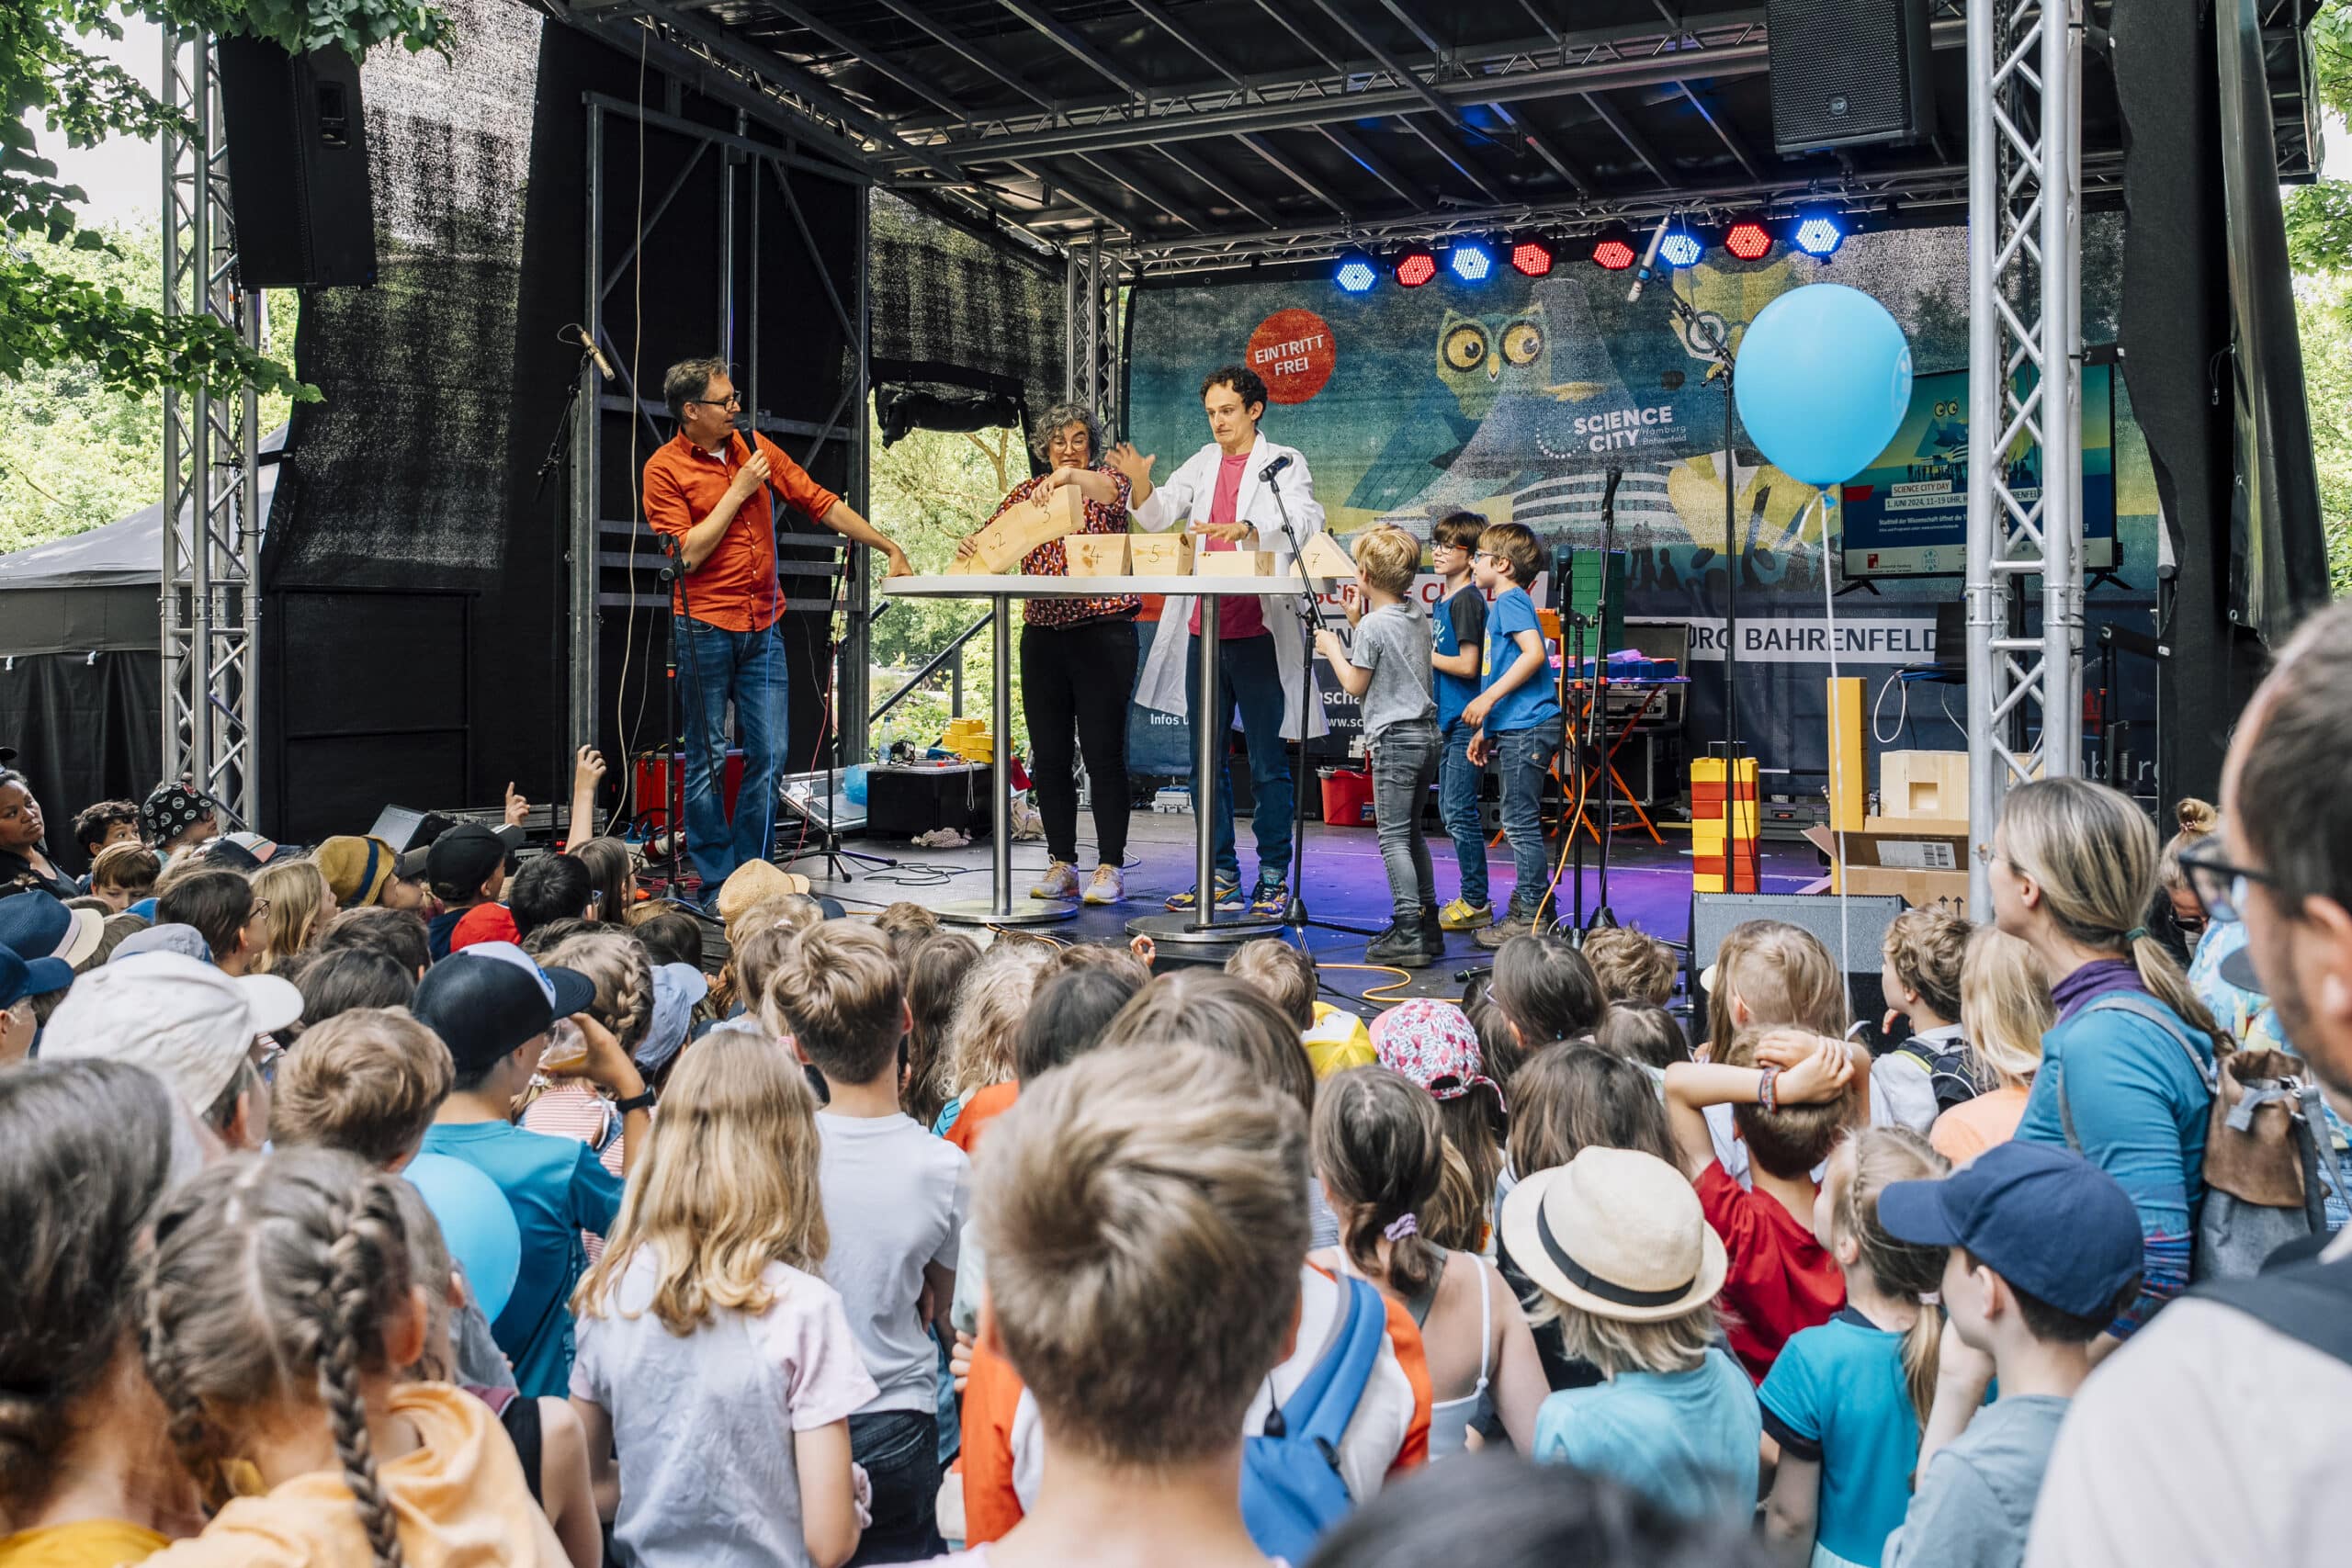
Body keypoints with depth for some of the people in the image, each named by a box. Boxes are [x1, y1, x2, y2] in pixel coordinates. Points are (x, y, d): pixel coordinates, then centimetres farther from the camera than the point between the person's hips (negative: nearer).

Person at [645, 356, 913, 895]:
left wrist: (889, 547, 8)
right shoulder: (664, 469, -5)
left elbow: (821, 502, 10)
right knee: (708, 758, 0)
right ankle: (716, 880, 9)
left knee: (770, 753, 2)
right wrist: (738, 491, -11)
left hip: (763, 627, 5)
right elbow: (688, 553, -13)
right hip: (704, 628, -4)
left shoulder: (754, 446, 9)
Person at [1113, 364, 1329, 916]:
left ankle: (1274, 877, 9)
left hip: (1257, 632, -5)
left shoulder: (1284, 463, 2)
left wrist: (1246, 529, -31)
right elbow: (1156, 515, 11)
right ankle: (1221, 877, 17)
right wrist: (1139, 482, -11)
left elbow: (1306, 523, -15)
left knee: (1267, 762, 0)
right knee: (1207, 761, 8)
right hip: (1203, 629, 5)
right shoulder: (1203, 463, 17)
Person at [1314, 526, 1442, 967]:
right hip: (1426, 733, 9)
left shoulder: (1373, 624, -14)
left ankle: (1408, 934, -10)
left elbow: (1355, 685, -8)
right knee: (1412, 833, 16)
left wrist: (1332, 648, 5)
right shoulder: (1418, 617, 11)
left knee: (1393, 837, -6)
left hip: (1394, 738, -9)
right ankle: (1427, 925, 20)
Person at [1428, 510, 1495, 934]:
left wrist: (1427, 655, -9)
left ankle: (1476, 904, 0)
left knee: (1460, 812, -7)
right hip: (1449, 721, 10)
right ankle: (1472, 898, 21)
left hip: (1467, 720, -10)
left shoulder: (1468, 600, -13)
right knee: (1451, 811, 14)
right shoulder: (1445, 601, 15)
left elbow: (1467, 665, -19)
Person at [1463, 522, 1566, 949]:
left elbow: (1534, 653, -24)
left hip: (1528, 727, -11)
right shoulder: (1502, 605, 21)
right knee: (1519, 822, 15)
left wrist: (1488, 699, -24)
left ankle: (1529, 918, -2)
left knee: (1520, 821, -6)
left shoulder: (1510, 601, -9)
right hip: (1515, 726, 11)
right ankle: (1525, 909, 22)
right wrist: (1485, 729, 25)